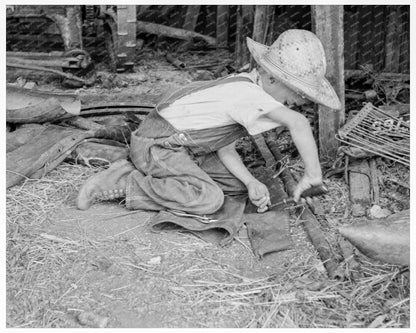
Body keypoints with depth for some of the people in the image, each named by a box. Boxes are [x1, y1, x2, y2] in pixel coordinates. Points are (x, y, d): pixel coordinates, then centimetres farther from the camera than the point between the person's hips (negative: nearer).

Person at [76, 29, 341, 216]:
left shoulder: (247, 87, 6)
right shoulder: (248, 93, -23)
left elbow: (225, 148, 4)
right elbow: (299, 123, -38)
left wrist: (251, 183, -8)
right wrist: (314, 174, -26)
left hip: (181, 147, 10)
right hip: (155, 144, -10)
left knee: (238, 184, 5)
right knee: (210, 199, -26)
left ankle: (150, 178, 6)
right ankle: (125, 185, -13)